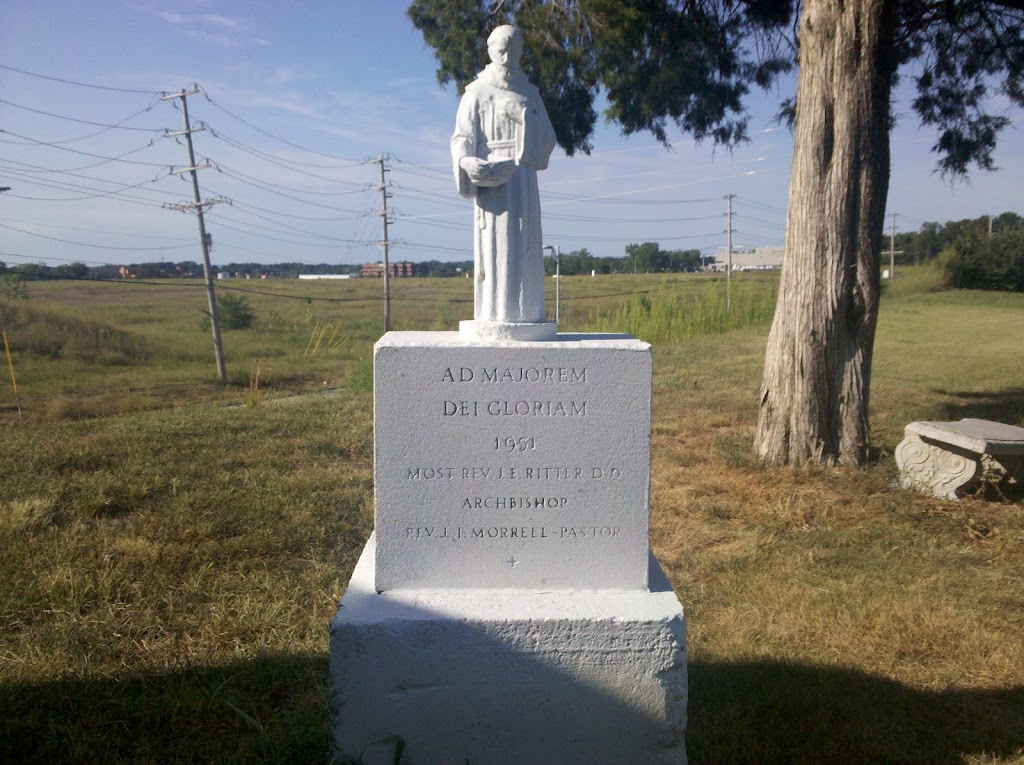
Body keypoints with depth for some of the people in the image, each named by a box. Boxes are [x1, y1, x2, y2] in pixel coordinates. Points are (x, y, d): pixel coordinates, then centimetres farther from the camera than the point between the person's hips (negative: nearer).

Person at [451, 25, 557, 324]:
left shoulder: (530, 92, 18)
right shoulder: (477, 92, 5)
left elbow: (548, 137, 14)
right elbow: (463, 137, -4)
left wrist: (529, 159, -5)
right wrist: (467, 162, -25)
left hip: (524, 181, 5)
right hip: (492, 181, -4)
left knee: (526, 247, 1)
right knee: (495, 245, -9)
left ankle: (525, 314, 4)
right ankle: (494, 315, -10)